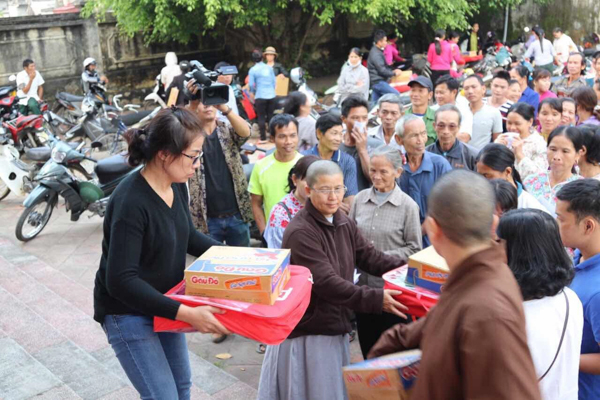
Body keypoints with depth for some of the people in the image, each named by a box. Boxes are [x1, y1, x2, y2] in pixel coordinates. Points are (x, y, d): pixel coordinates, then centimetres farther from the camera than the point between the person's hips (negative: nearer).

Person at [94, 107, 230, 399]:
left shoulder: (176, 185, -5)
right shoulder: (131, 203, -31)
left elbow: (187, 236, 11)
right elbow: (120, 281, -32)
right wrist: (184, 313, -36)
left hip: (162, 304, 8)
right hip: (128, 312, -8)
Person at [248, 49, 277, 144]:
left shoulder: (253, 70, -5)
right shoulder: (269, 68, 5)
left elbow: (251, 85, -4)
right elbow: (274, 81, 10)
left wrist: (253, 92, 17)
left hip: (260, 97, -3)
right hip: (271, 96, 3)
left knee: (261, 117, 3)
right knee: (270, 116, 11)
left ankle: (263, 138, 2)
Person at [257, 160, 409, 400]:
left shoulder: (343, 223, 6)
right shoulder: (300, 232, -23)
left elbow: (369, 257, 4)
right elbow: (326, 283, -28)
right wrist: (376, 299, -31)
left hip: (335, 327, 8)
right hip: (306, 332, -8)